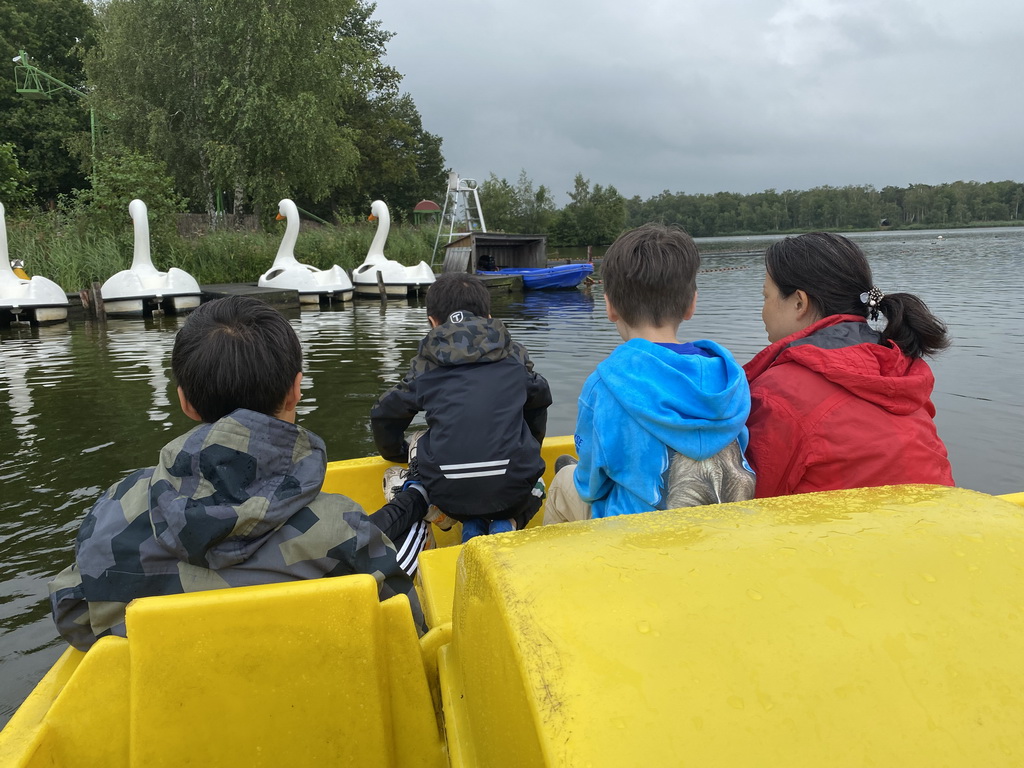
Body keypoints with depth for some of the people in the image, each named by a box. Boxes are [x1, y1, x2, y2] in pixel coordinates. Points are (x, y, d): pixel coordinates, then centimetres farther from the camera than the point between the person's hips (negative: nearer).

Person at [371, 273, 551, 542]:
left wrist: (397, 453, 39)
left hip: (447, 493, 0)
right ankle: (507, 524, 4)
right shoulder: (515, 354, 15)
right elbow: (539, 400, 29)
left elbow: (384, 414, 18)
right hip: (512, 488, 1)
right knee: (533, 490, 37)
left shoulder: (424, 366, 12)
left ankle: (471, 526, 10)